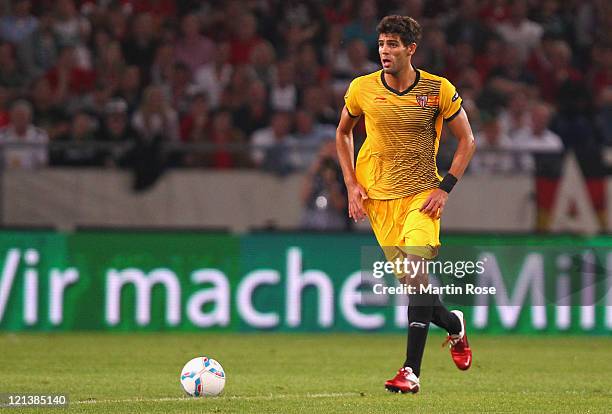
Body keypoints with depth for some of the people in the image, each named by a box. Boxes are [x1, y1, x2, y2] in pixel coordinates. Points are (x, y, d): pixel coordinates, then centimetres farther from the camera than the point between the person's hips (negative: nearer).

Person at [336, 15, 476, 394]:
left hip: (422, 193, -3)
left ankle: (411, 372, -21)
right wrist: (351, 183, 5)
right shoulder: (362, 89, -2)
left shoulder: (439, 90, -8)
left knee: (416, 272, -21)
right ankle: (454, 324, 37)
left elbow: (467, 140, 2)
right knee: (409, 282, 5)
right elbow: (343, 133, 16)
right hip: (377, 195, 3)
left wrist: (445, 187, -8)